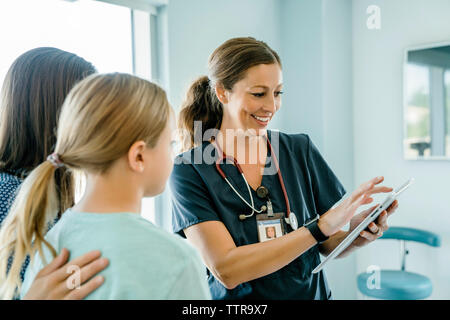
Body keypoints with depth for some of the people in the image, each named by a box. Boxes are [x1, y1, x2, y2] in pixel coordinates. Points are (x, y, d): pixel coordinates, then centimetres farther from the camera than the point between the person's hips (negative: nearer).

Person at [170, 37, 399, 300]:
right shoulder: (190, 172, -11)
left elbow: (329, 245, 5)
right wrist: (321, 226, -21)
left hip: (312, 293, 3)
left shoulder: (301, 150, -1)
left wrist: (357, 235, -15)